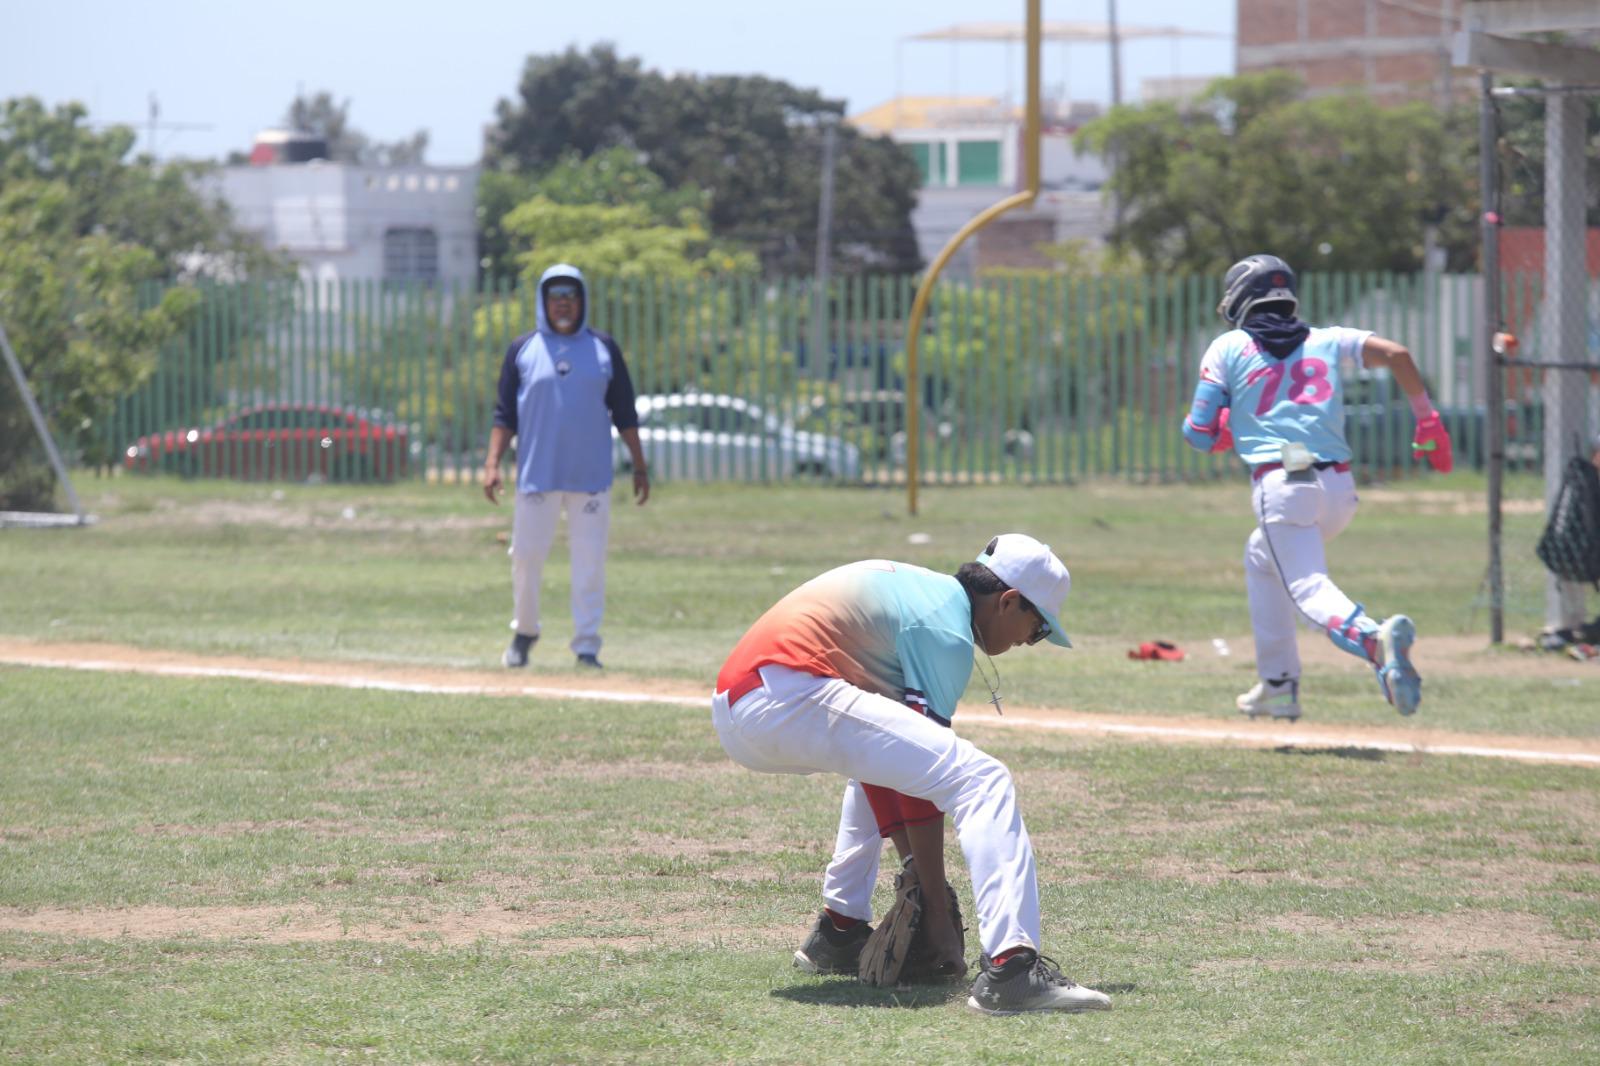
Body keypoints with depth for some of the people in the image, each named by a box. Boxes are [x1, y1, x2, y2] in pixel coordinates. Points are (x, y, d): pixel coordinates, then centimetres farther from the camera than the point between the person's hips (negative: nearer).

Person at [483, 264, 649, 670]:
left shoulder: (604, 348, 8)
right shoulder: (522, 350, 6)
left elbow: (624, 413, 10)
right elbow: (505, 413, 5)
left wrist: (639, 466, 6)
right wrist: (492, 463, -6)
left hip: (591, 477, 0)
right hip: (537, 476, 0)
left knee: (590, 561, -2)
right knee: (526, 556, 1)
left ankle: (586, 645, 3)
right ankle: (523, 632, 20)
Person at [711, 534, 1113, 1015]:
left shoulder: (917, 586, 27)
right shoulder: (946, 629, -1)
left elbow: (891, 762, 28)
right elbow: (926, 776, -5)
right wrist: (934, 899, -1)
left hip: (730, 711, 11)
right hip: (791, 699, -11)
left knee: (882, 758, 37)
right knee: (980, 778, -13)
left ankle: (840, 932, 32)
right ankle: (1010, 969, -28)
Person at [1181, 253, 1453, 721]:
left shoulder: (1228, 348, 10)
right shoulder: (1327, 340, 18)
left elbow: (1200, 435, 5)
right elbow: (1395, 353, 3)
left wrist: (1225, 430, 28)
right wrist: (1426, 417, 7)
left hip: (1280, 486, -5)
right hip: (1340, 489, 5)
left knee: (1309, 587, -15)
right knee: (1262, 556, 29)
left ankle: (1374, 637, -49)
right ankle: (1278, 686, 27)